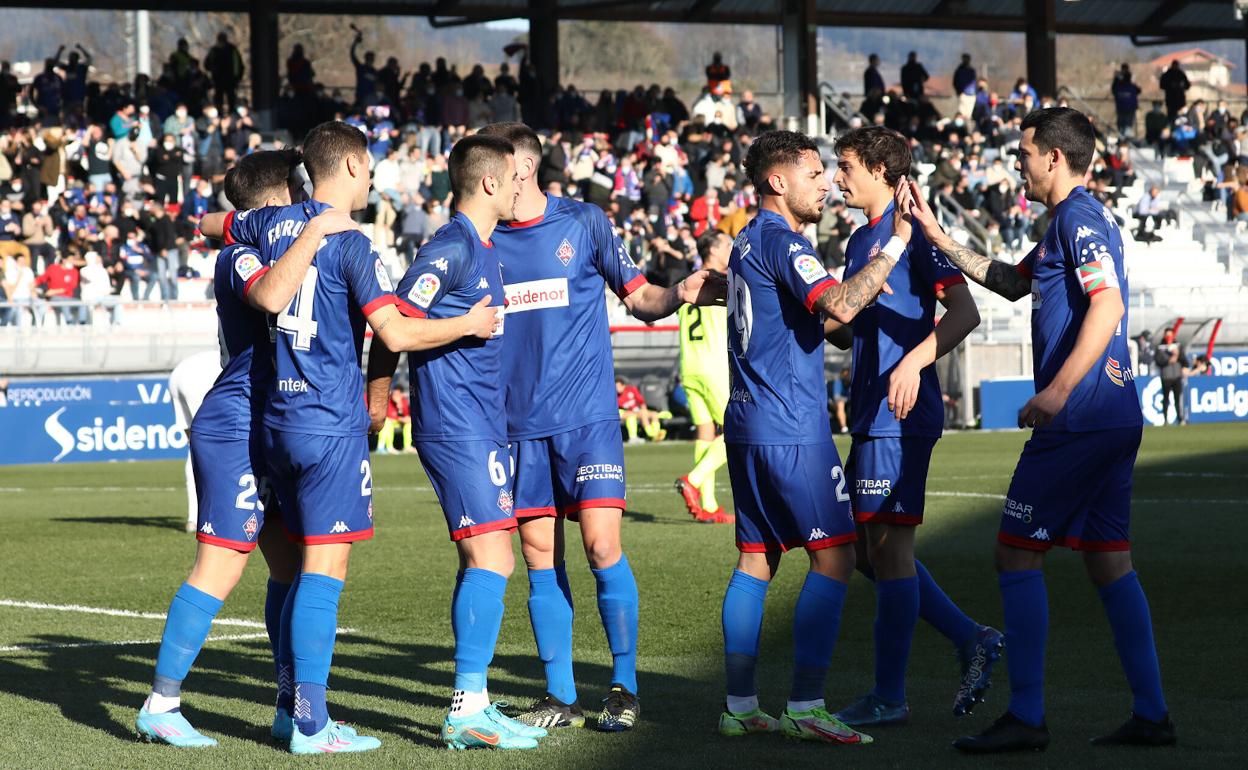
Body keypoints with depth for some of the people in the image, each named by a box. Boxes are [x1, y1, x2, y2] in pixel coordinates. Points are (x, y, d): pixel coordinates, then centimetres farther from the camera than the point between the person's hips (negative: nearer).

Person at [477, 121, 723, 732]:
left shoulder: (584, 222, 0)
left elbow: (640, 299, 5)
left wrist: (681, 293, -15)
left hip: (587, 416, -3)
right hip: (519, 422, 3)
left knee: (602, 547, -9)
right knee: (540, 556, 4)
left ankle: (624, 687, 3)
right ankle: (559, 695, 11)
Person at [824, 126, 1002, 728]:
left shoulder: (912, 232, -10)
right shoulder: (860, 240, 18)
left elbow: (965, 312, -19)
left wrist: (913, 361, -30)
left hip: (901, 418, -10)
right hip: (871, 417, 10)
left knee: (888, 547, -5)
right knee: (868, 550, 10)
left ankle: (889, 697, 1)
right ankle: (972, 640, 17)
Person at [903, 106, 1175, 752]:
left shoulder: (1078, 218, -11)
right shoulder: (1073, 221, 20)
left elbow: (1107, 307, -24)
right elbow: (1013, 283, 34)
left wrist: (1057, 392, -28)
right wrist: (938, 239, 32)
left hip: (1080, 419, -10)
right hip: (1115, 420, 10)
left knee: (1018, 552, -4)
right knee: (1107, 560, 11)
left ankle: (1025, 718, -3)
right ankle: (1151, 715, 11)